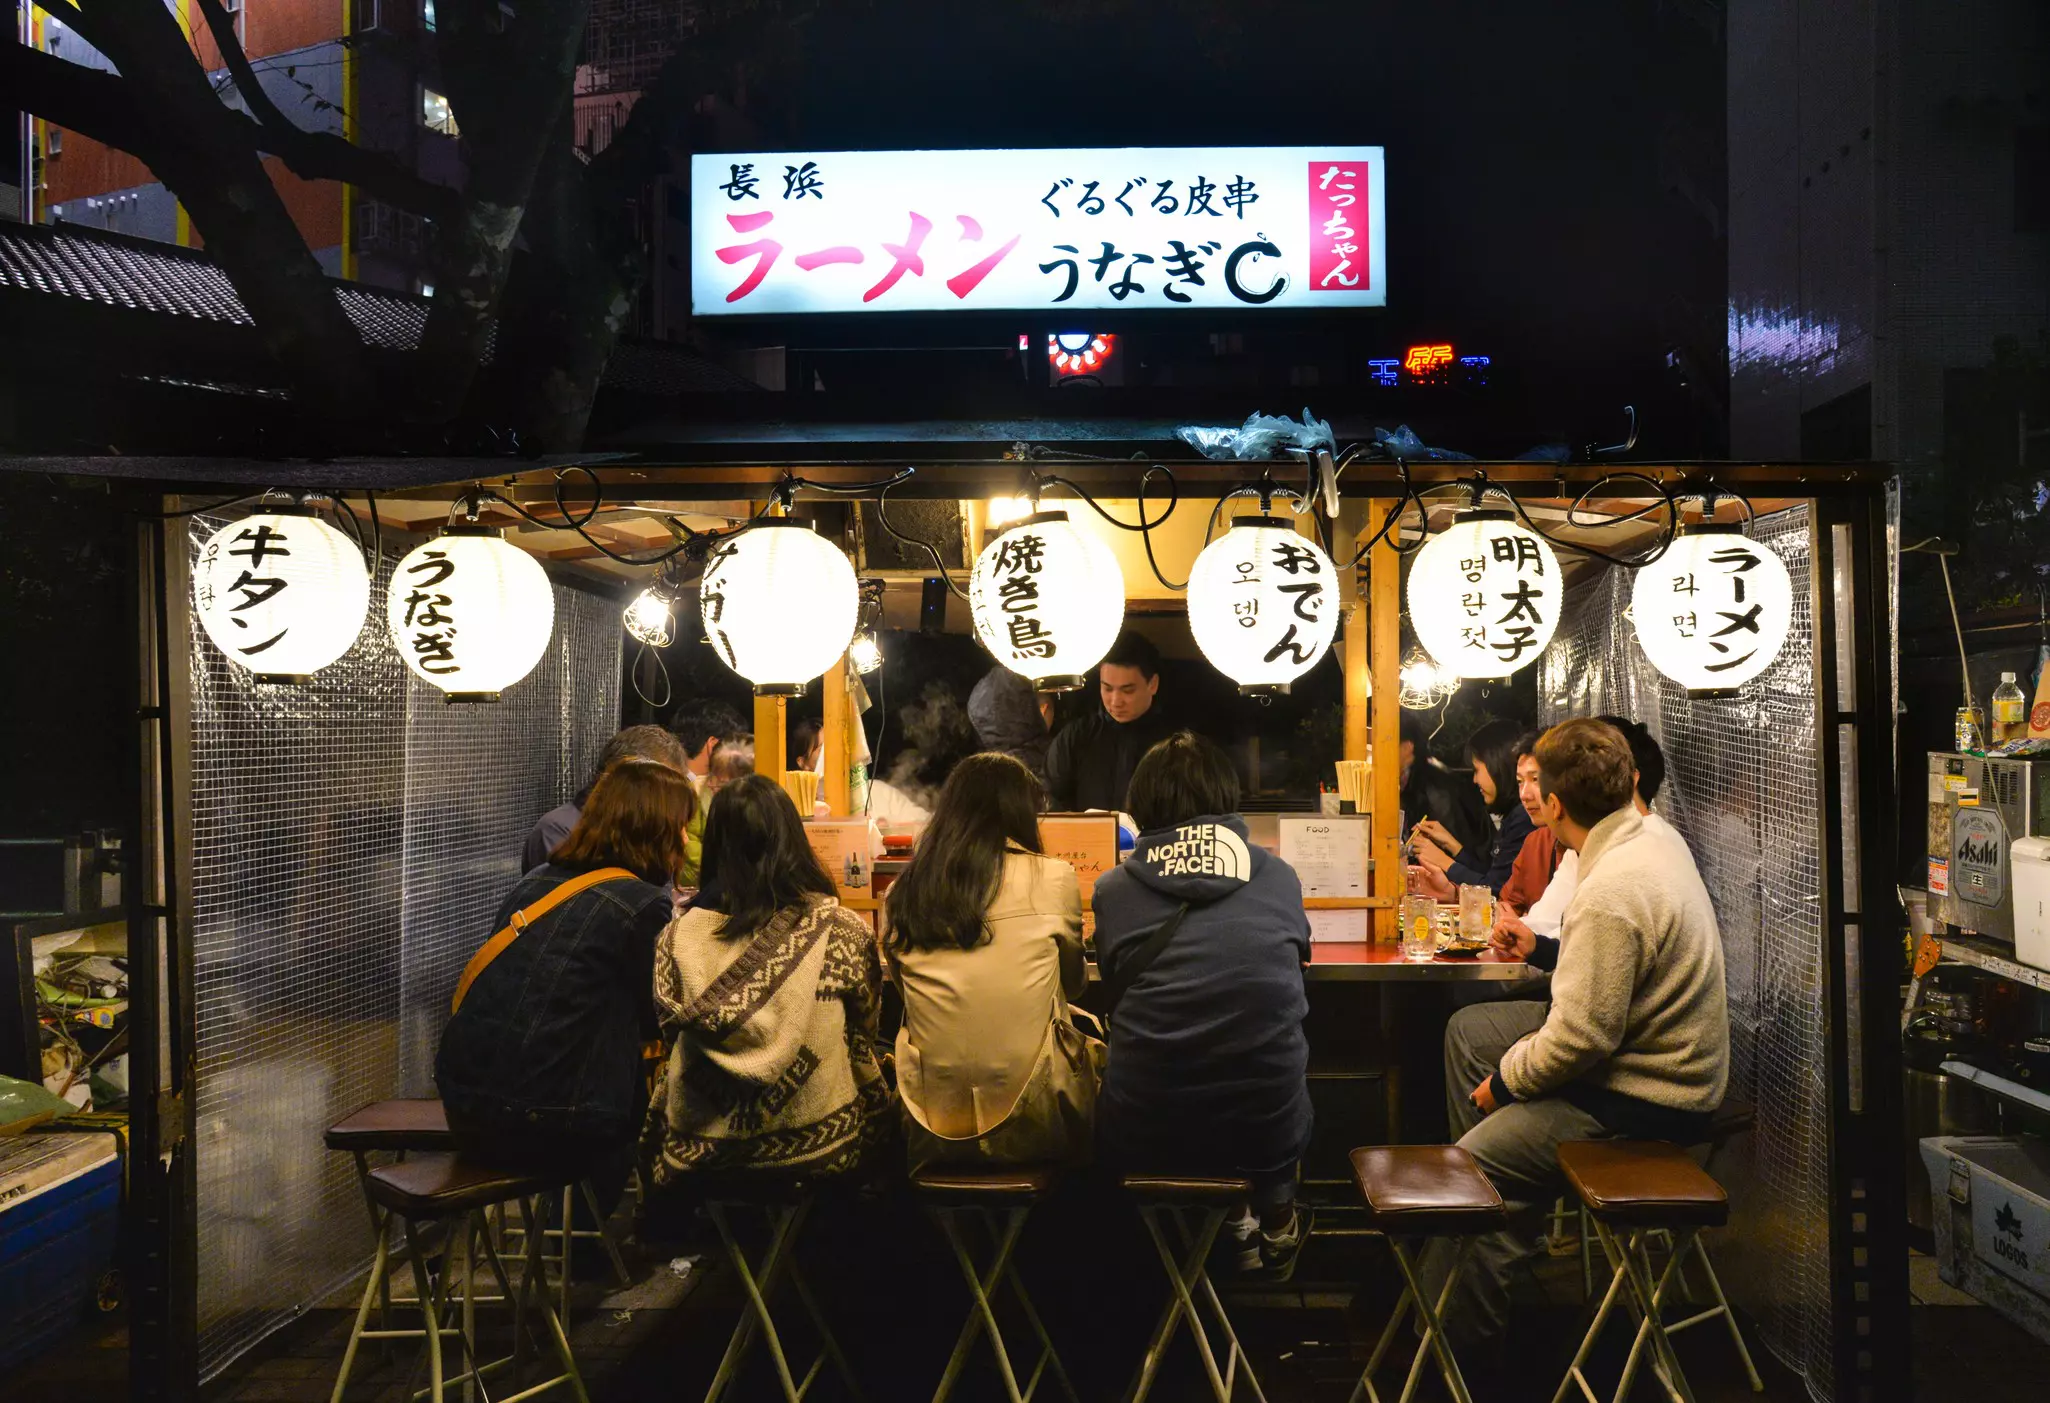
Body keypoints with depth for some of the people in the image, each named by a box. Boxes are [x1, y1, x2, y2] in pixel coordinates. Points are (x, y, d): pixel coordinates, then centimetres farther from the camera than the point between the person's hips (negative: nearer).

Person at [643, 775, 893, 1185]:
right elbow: (864, 1035, 4)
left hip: (702, 1147, 1)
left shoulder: (678, 938, -9)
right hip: (822, 1147, -1)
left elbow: (670, 1029, 7)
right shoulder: (843, 931, -11)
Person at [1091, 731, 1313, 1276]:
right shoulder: (1280, 878, -1)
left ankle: (1236, 1226, 36)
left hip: (1142, 1140, -1)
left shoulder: (1112, 890, -5)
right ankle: (1275, 1215, 39)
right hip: (1270, 1130, 1)